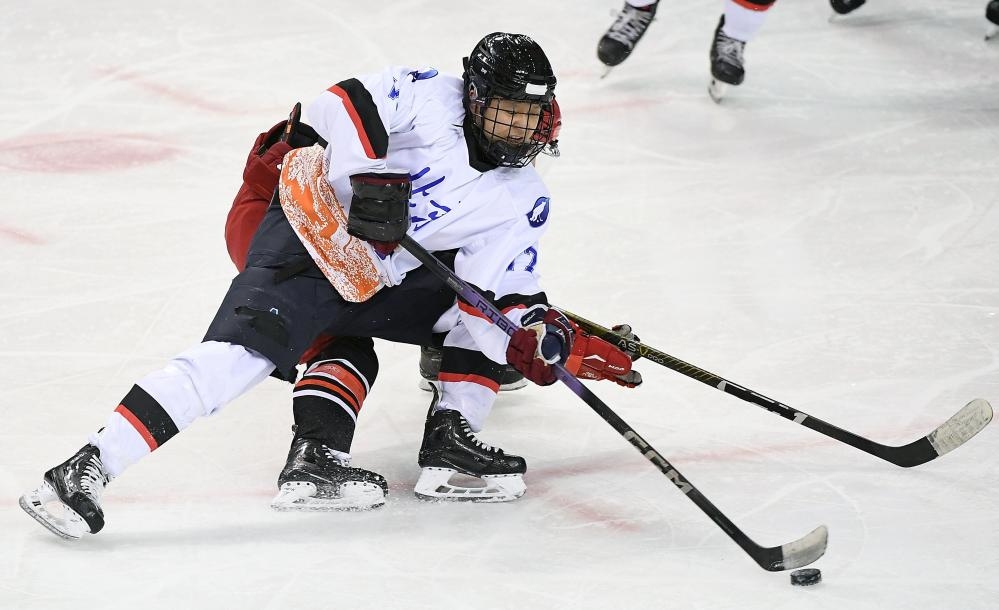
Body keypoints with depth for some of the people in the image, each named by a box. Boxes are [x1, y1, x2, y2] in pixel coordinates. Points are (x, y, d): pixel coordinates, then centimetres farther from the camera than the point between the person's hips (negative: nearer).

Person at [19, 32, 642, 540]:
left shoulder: (523, 202, 3)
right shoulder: (433, 98, -10)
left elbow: (503, 303, -2)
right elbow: (345, 102, -21)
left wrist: (551, 341, -19)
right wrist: (372, 176, -29)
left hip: (380, 283, 7)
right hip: (311, 235, -7)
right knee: (244, 352, -26)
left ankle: (450, 436, 3)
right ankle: (83, 471, -31)